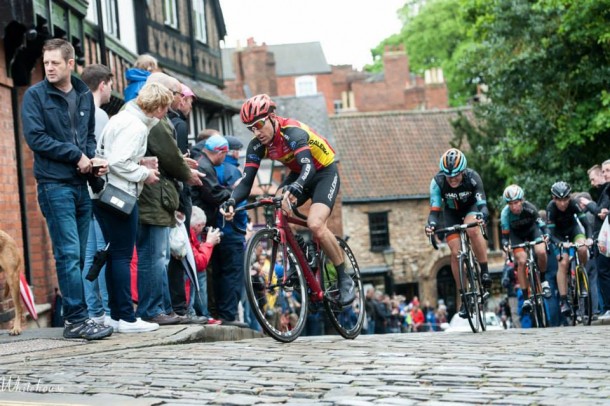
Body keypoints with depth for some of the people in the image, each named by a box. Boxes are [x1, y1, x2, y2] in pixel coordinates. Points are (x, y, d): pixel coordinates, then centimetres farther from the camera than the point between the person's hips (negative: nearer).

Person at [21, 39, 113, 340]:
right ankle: (77, 319, -8)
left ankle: (73, 317, 11)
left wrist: (93, 158, 0)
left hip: (80, 184, 5)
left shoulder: (84, 95, 12)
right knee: (69, 253, -9)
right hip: (54, 185, -5)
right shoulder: (35, 95, -3)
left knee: (77, 255, 7)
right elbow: (35, 137, -11)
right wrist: (76, 155, -11)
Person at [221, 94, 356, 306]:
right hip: (299, 175, 7)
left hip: (324, 172, -7)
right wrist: (232, 201, -38)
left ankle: (344, 279, -11)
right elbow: (247, 181, -17)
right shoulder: (257, 145, -12)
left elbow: (308, 165, -46)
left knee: (315, 225, -27)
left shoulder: (293, 132, -31)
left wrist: (296, 188, -67)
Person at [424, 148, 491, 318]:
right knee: (455, 253, -9)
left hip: (471, 208, -2)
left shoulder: (472, 177, -33)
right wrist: (431, 224, -52)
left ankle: (484, 271, -20)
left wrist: (481, 216, -59)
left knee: (472, 229, -36)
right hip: (451, 213, 2)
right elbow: (435, 209, -31)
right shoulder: (437, 181, -30)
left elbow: (482, 204, -36)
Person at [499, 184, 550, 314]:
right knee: (521, 261, -18)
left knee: (541, 252, -27)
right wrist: (505, 245, -41)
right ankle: (526, 298, -12)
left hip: (532, 230, 0)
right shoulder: (505, 213, -30)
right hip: (517, 234, 0)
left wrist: (546, 234, -30)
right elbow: (505, 234, -23)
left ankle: (543, 281, 1)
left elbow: (539, 221, -15)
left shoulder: (529, 208, -31)